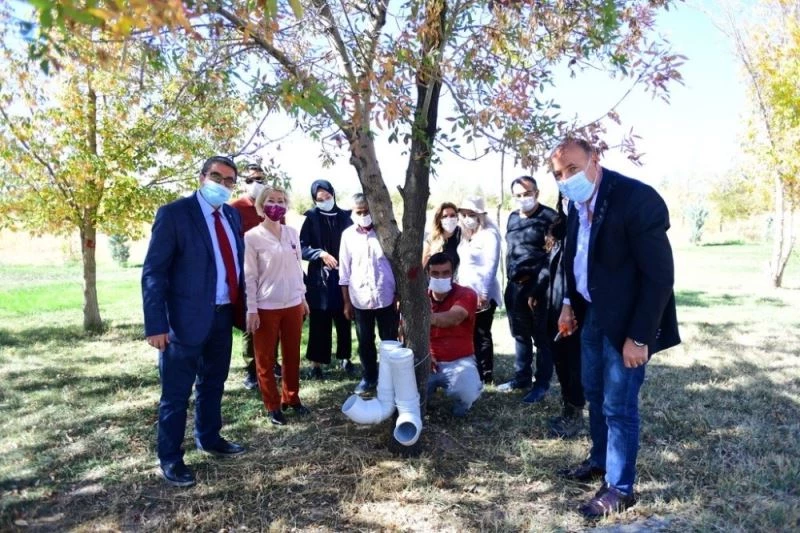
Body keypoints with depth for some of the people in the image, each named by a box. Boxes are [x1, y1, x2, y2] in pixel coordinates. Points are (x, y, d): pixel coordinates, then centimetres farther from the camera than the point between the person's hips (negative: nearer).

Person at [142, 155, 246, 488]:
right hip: (187, 317, -6)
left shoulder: (232, 215, 8)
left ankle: (209, 438, 40)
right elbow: (153, 272, -14)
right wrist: (156, 325, -19)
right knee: (176, 392, 6)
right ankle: (169, 458, 22)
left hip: (224, 315, 7)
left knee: (213, 383, 22)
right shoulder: (174, 214, -12)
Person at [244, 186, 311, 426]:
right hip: (266, 307, -4)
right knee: (266, 359, 8)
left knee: (292, 355, 14)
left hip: (293, 304, 4)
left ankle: (291, 398, 31)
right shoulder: (252, 237, -9)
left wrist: (303, 296, 13)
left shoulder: (292, 233, 4)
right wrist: (251, 309, -10)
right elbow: (249, 276, -8)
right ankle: (273, 406, 22)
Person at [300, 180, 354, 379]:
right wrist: (321, 254, -20)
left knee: (343, 319, 10)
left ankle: (345, 357, 26)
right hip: (320, 277, -2)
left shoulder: (345, 216, 4)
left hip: (343, 275, 2)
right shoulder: (311, 218, -2)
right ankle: (316, 363, 14)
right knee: (319, 322, 4)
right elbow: (302, 247, -6)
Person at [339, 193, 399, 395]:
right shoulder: (347, 235, 2)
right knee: (365, 342, 13)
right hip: (360, 299, 2)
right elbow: (344, 271, 5)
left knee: (390, 340, 9)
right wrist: (346, 302, 4)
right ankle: (369, 378, 28)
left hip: (385, 297, -1)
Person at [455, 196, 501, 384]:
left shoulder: (489, 234, -9)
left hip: (482, 293, -7)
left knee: (482, 334, 0)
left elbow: (491, 265, -16)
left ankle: (486, 375, 9)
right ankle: (472, 371, 19)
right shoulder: (466, 234, 15)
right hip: (466, 291, 7)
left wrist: (484, 293, -21)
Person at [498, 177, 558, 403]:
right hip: (515, 285, 7)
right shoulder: (513, 218, 13)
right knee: (520, 335, 17)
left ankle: (541, 383, 14)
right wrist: (512, 279, 13)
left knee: (542, 338, 3)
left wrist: (538, 288, -18)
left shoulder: (549, 217, -8)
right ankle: (522, 376, 30)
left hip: (538, 286, -7)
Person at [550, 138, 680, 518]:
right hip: (593, 313, 8)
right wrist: (570, 303, 9)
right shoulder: (578, 203, 0)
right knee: (595, 393, 20)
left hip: (627, 321, -7)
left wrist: (639, 337, -22)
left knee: (618, 405, 3)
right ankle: (599, 460, 41)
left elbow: (660, 276, -23)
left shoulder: (638, 198, -23)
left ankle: (619, 488, 21)